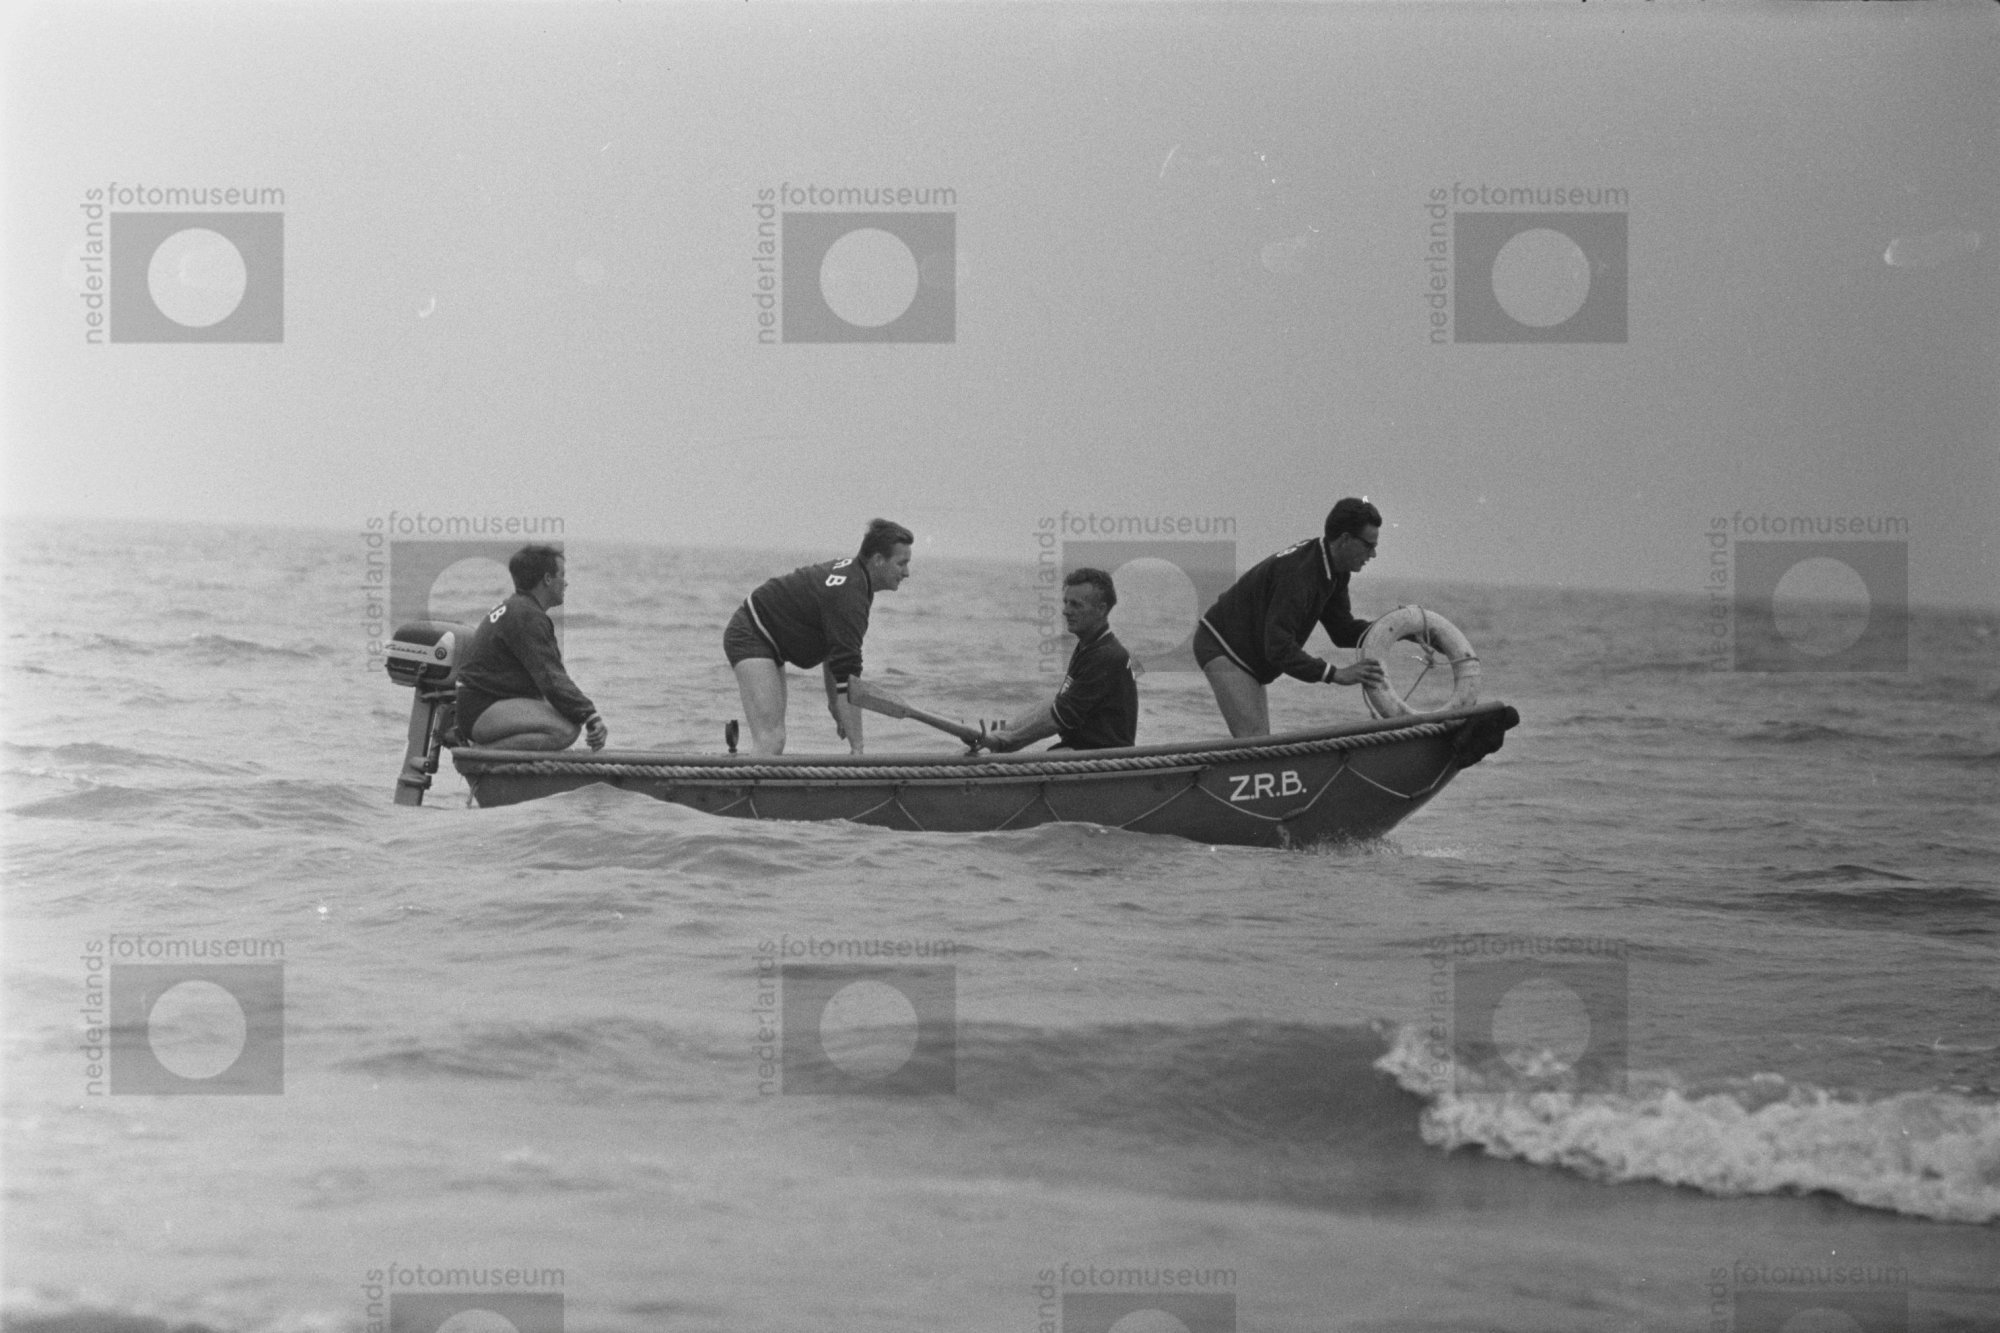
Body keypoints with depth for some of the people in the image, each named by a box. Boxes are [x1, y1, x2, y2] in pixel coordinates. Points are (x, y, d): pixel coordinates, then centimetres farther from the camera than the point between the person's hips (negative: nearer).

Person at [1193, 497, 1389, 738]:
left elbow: (1342, 630, 7)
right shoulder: (1297, 573, -31)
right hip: (1221, 646, -10)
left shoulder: (1334, 573, -1)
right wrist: (1335, 675, -37)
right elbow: (1279, 647, -35)